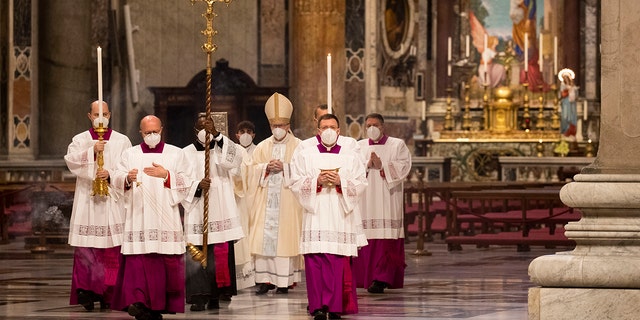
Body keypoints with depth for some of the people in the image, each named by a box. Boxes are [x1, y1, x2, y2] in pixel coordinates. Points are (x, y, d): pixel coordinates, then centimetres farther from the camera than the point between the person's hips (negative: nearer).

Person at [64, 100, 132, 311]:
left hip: (113, 202, 0)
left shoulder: (122, 141, 10)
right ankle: (87, 293, -3)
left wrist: (110, 174, -14)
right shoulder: (80, 140, 11)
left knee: (113, 250, -5)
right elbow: (71, 160, -7)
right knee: (85, 248, -6)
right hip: (87, 201, 0)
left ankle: (109, 293, -1)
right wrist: (92, 151, -20)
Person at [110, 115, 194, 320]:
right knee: (138, 257, -13)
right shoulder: (130, 155, 13)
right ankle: (138, 301, -21)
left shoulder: (176, 154, 12)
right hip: (138, 217, 0)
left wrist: (166, 175, -10)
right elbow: (117, 182, 4)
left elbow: (187, 182, 4)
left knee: (167, 260, -5)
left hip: (166, 217, 0)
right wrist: (128, 179, -18)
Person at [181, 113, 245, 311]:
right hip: (197, 213, -1)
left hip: (221, 211, 1)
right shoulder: (187, 153, 8)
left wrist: (216, 135, -21)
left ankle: (216, 295, 3)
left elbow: (236, 157, -13)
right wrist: (197, 186, -17)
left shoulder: (222, 148, 9)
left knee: (221, 253, -2)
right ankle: (199, 297, -8)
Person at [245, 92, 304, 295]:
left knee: (285, 237, -6)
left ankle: (284, 281, -4)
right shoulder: (262, 147, 15)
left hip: (288, 200, -3)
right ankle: (265, 279, 1)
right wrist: (267, 167, -10)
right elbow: (253, 170, 8)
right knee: (264, 237, -3)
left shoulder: (298, 146, 4)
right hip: (266, 201, 3)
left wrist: (284, 167, -15)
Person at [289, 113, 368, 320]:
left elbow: (361, 184, 5)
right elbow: (295, 183, 4)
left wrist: (340, 182, -11)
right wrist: (317, 181, -11)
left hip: (341, 217, 0)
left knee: (339, 262, -7)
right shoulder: (305, 154, 11)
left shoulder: (351, 156, 11)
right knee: (315, 261, -8)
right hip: (315, 216, 0)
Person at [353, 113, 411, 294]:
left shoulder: (397, 145, 8)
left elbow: (404, 167, -4)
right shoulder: (358, 147, 16)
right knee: (366, 240, -2)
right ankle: (366, 278, 6)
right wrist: (367, 165, -12)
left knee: (385, 240, -11)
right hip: (365, 201, 3)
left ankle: (381, 279, -17)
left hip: (387, 200, -3)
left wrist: (382, 166, -12)